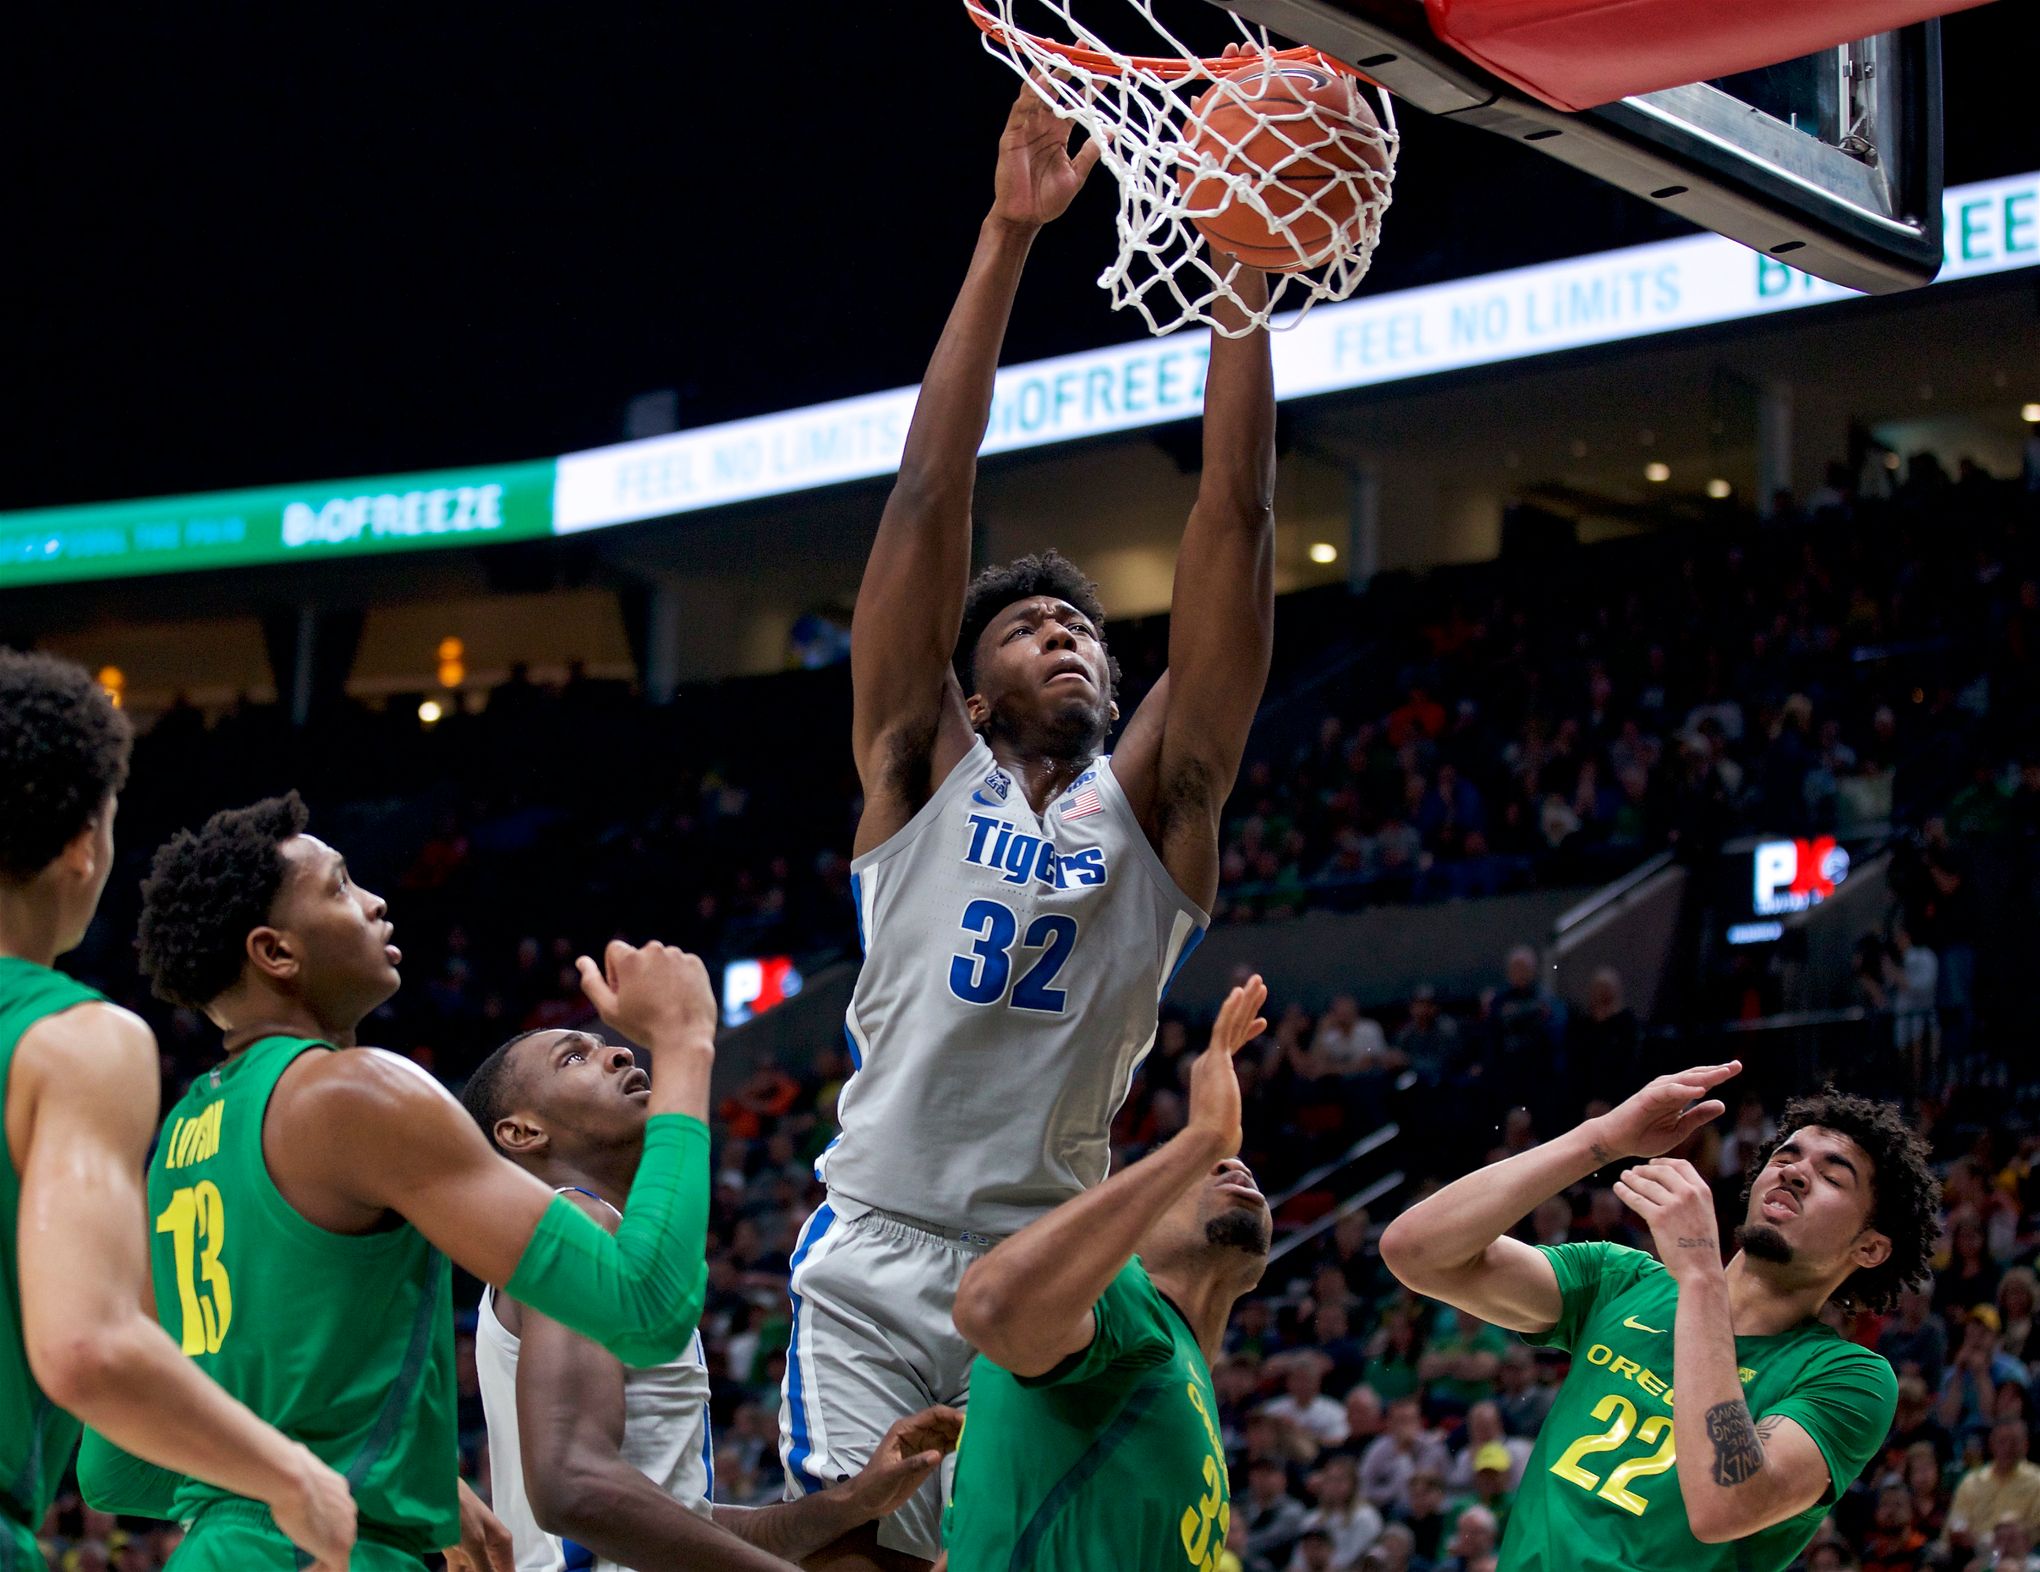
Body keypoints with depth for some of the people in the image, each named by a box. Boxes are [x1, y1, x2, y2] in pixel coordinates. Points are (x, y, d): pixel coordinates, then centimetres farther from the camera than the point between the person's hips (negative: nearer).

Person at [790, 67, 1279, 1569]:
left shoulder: (1155, 801, 11)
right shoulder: (921, 767, 8)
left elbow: (1236, 520, 4)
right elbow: (931, 490, 1)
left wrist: (1242, 272, -2)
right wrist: (1008, 234, -4)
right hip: (881, 1266, -2)